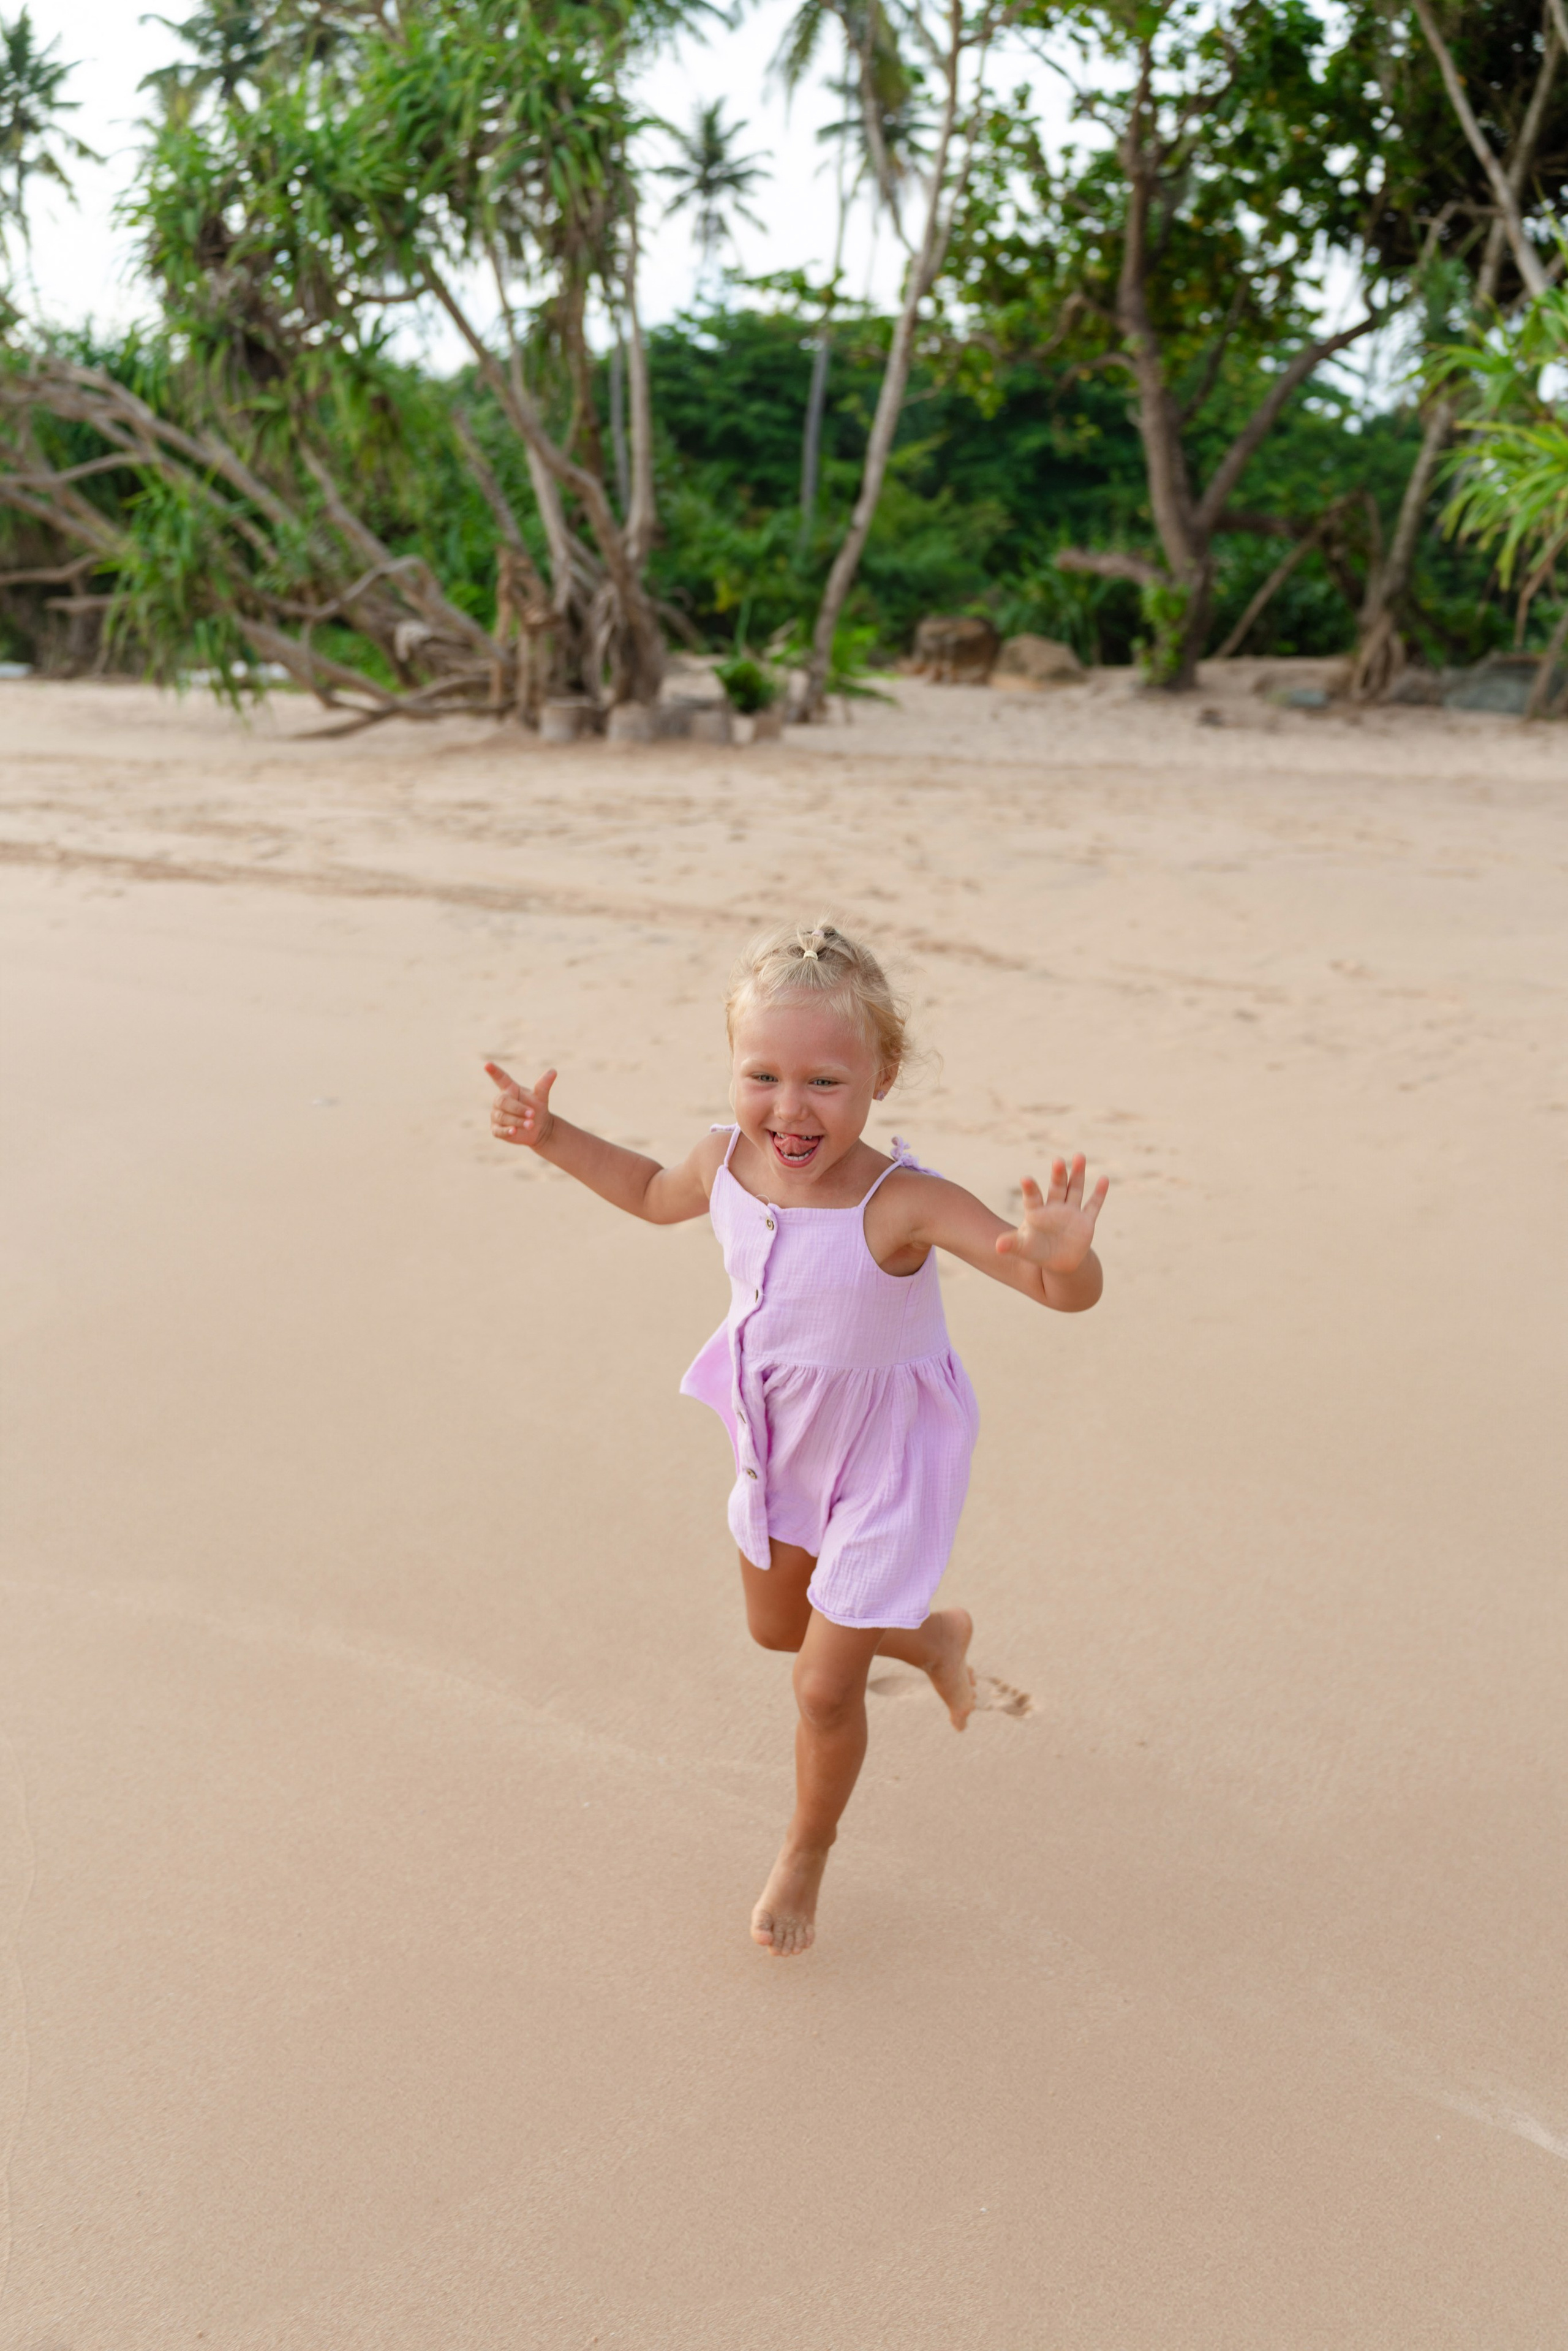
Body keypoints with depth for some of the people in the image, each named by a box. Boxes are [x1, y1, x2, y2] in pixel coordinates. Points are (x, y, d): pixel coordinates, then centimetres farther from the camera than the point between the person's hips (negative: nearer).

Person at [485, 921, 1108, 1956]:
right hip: (781, 1439, 6)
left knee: (825, 1684, 6)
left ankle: (808, 1850, 38)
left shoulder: (902, 1204, -37)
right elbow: (655, 1193, 7)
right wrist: (551, 1136, -1)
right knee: (775, 1625, 28)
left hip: (884, 1454, -6)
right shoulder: (725, 1164, -19)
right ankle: (932, 1636, 57)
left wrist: (1063, 1254, -64)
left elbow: (1068, 1293, -41)